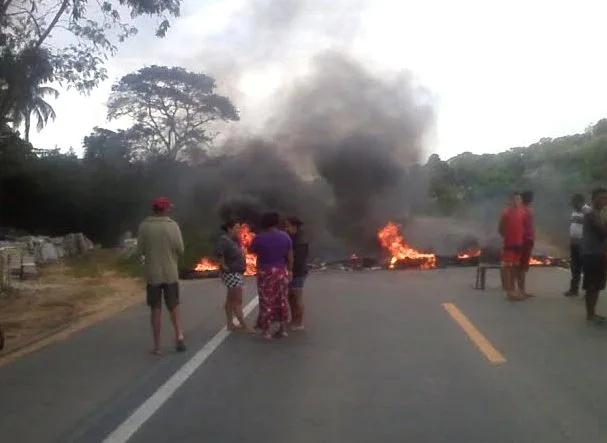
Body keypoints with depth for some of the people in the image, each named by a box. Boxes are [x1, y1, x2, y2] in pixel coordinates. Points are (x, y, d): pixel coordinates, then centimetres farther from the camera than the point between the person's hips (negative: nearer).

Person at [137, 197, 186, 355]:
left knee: (156, 309, 9)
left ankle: (157, 345, 12)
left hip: (152, 274, 0)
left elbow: (140, 250, -3)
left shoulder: (144, 226, -6)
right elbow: (180, 250, -6)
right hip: (171, 273, 0)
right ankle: (179, 335, -3)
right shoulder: (173, 225, -7)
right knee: (173, 306, 15)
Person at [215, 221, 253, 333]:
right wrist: (224, 266, -26)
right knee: (238, 301, -7)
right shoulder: (224, 239, -17)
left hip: (237, 273, 10)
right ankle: (244, 325, -4)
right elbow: (218, 253, -33)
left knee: (231, 300, 13)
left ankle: (230, 324, 19)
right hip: (231, 274, -10)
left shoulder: (234, 240, 12)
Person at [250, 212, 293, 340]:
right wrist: (289, 271, 10)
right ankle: (283, 329, 15)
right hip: (281, 272, 3)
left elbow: (252, 251, 5)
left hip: (265, 273, -3)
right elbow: (290, 256, 1)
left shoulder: (259, 238, -12)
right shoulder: (285, 236, -2)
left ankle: (266, 331, 5)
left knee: (266, 301, 3)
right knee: (282, 300, 11)